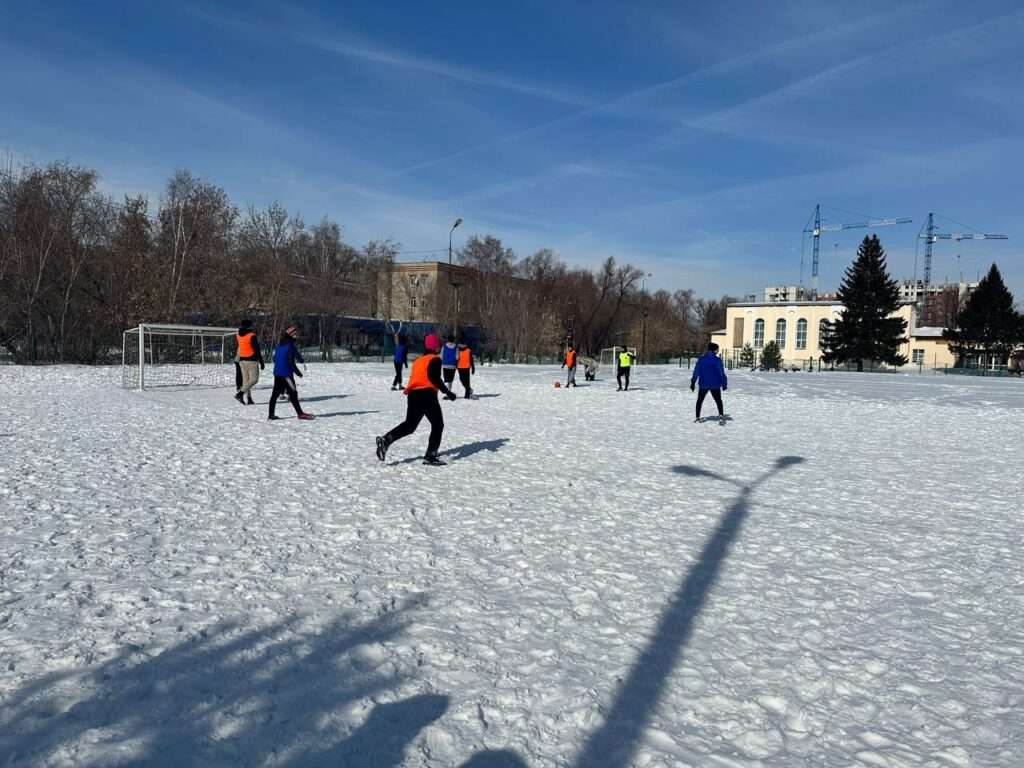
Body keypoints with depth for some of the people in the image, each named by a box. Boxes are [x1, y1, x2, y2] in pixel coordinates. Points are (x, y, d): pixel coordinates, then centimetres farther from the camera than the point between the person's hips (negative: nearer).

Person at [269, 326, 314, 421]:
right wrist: (298, 373, -10)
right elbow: (291, 362, -18)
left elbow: (274, 358, 16)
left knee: (275, 393, 11)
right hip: (286, 373, -8)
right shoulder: (290, 346, -15)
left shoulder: (279, 345, 9)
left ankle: (271, 414, 13)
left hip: (277, 373, 8)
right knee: (293, 393, -4)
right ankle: (300, 414, -1)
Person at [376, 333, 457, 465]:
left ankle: (386, 439, -6)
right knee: (438, 425, 5)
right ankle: (430, 456, -2)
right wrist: (447, 391, -16)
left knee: (409, 425, 14)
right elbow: (434, 377, -15)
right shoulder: (435, 359, -2)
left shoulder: (418, 361, 22)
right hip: (427, 395, -7)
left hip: (413, 395, 7)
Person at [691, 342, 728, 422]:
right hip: (715, 385, -2)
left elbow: (696, 372, 2)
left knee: (700, 400, 16)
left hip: (703, 384, 2)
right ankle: (721, 415, -9)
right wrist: (724, 384, 1)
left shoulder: (701, 359, 1)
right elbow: (722, 373, -7)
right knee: (718, 400, 10)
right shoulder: (717, 360, -8)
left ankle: (697, 417, 14)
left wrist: (693, 382, 8)